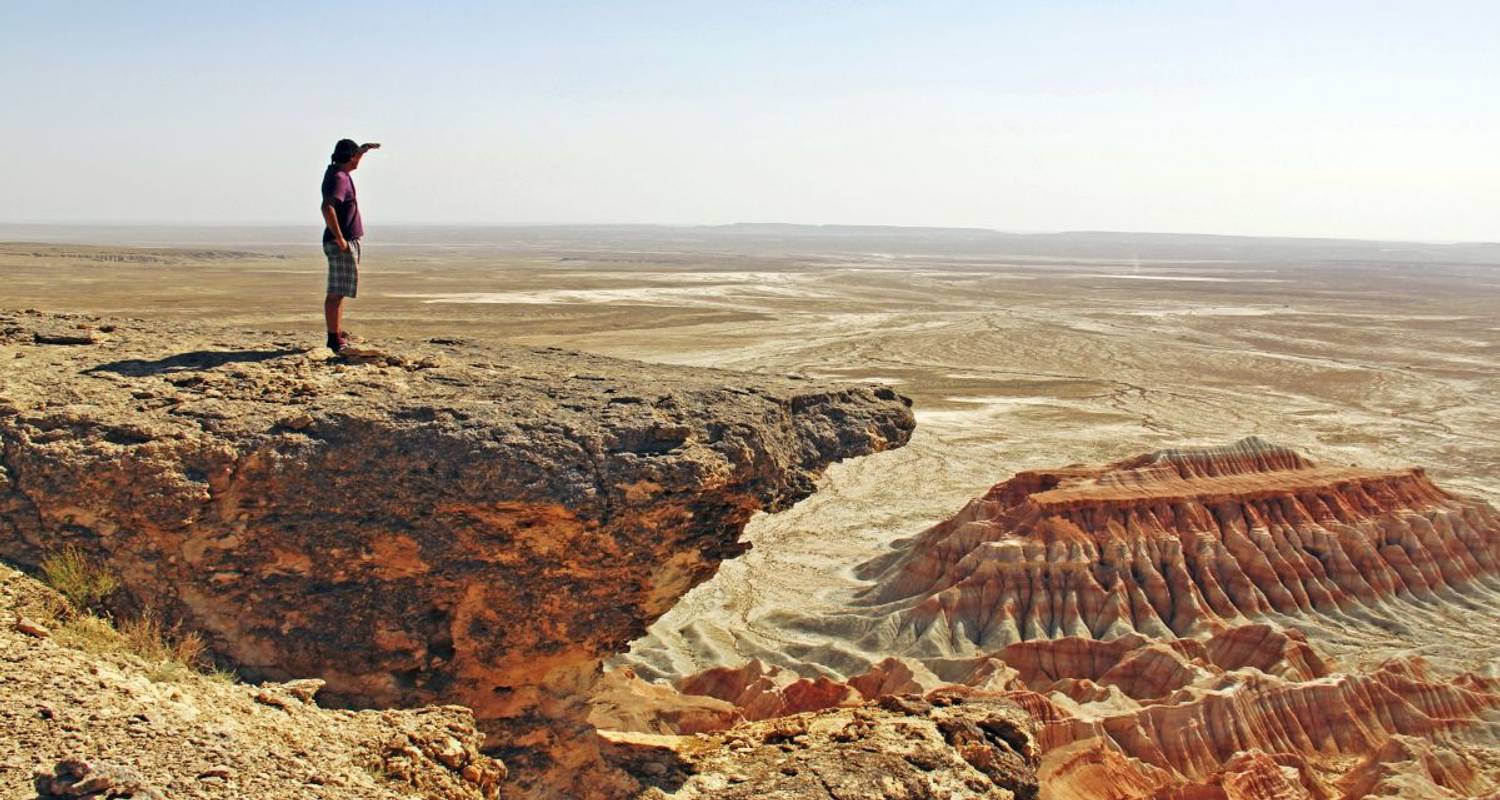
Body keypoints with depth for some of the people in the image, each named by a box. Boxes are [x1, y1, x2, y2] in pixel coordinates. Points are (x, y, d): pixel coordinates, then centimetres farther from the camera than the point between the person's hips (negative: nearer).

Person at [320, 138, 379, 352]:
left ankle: (338, 334, 26)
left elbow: (352, 159, 38)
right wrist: (339, 238, -28)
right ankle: (334, 339, -6)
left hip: (346, 242, 10)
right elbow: (327, 207, -31)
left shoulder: (336, 170, 12)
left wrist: (364, 149, 25)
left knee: (340, 291, 17)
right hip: (342, 244, -10)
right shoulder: (338, 178, -17)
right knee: (336, 292, -8)